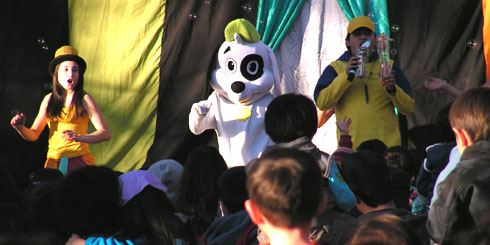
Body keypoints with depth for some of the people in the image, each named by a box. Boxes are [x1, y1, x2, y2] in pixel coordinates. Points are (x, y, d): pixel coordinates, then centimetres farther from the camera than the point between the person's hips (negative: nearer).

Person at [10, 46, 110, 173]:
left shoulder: (84, 99, -1)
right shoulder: (49, 99, 11)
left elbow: (106, 133, -9)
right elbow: (33, 135, 15)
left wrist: (79, 137, -24)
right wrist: (21, 128, -7)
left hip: (79, 161, -3)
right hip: (53, 162, 3)